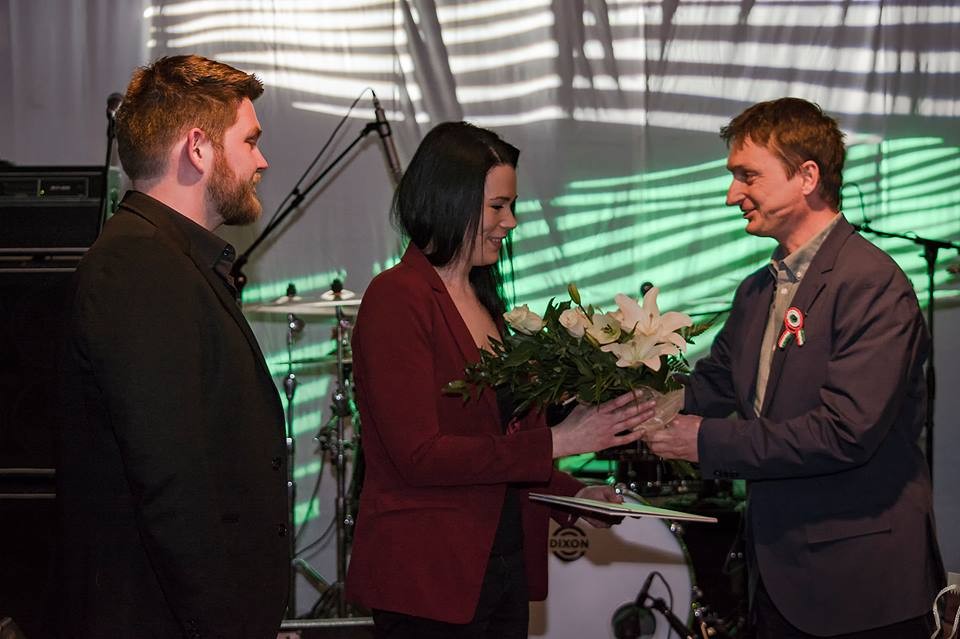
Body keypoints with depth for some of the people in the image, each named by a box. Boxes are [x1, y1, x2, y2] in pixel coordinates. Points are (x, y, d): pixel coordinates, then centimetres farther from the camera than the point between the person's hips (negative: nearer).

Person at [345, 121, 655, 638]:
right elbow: (419, 455, -19)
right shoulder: (396, 299, -12)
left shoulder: (483, 299, 14)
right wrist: (554, 442, -19)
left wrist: (571, 496, 3)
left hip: (504, 569, 8)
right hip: (426, 579, -8)